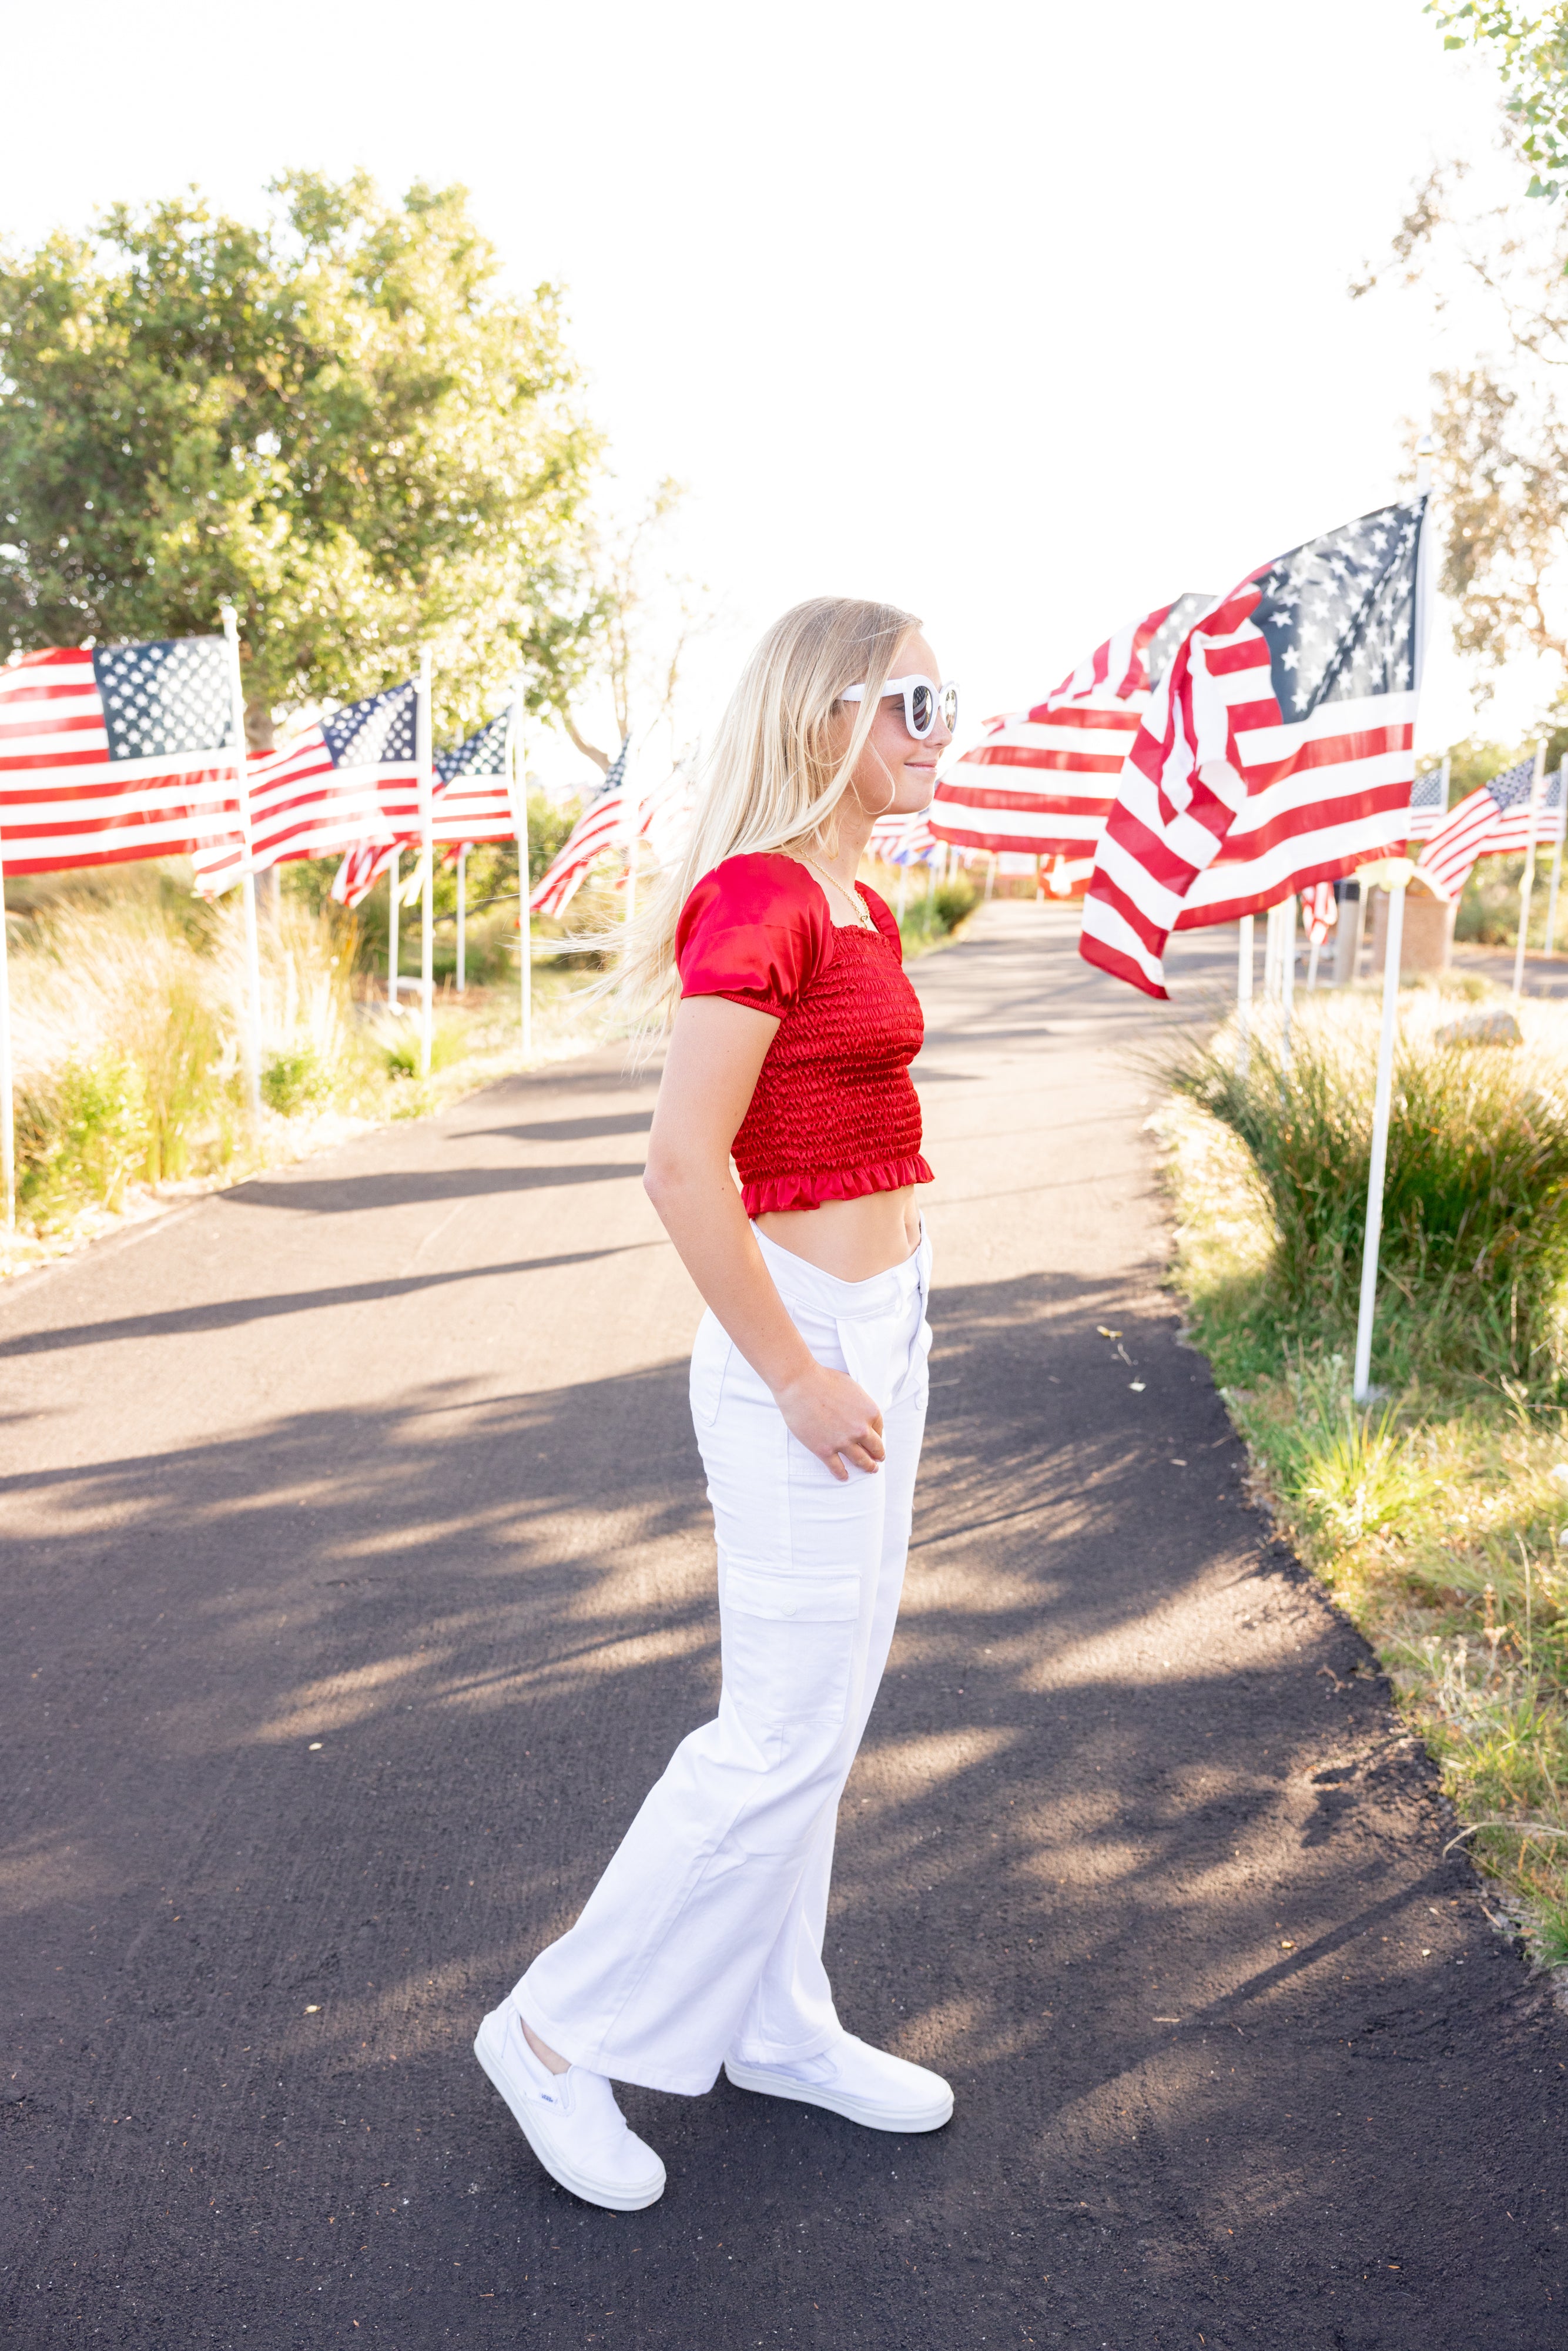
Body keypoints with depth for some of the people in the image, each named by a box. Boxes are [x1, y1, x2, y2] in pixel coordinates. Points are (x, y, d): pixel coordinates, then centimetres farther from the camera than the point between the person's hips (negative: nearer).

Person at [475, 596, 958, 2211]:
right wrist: (800, 1380, -19)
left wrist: (887, 1341, 17)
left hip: (879, 1329, 10)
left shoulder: (856, 906, 11)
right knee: (783, 1737, 1)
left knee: (819, 1711, 18)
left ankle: (778, 2027, 36)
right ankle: (561, 2032, 21)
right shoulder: (756, 897, -19)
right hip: (803, 1349, -10)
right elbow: (683, 1169, -24)